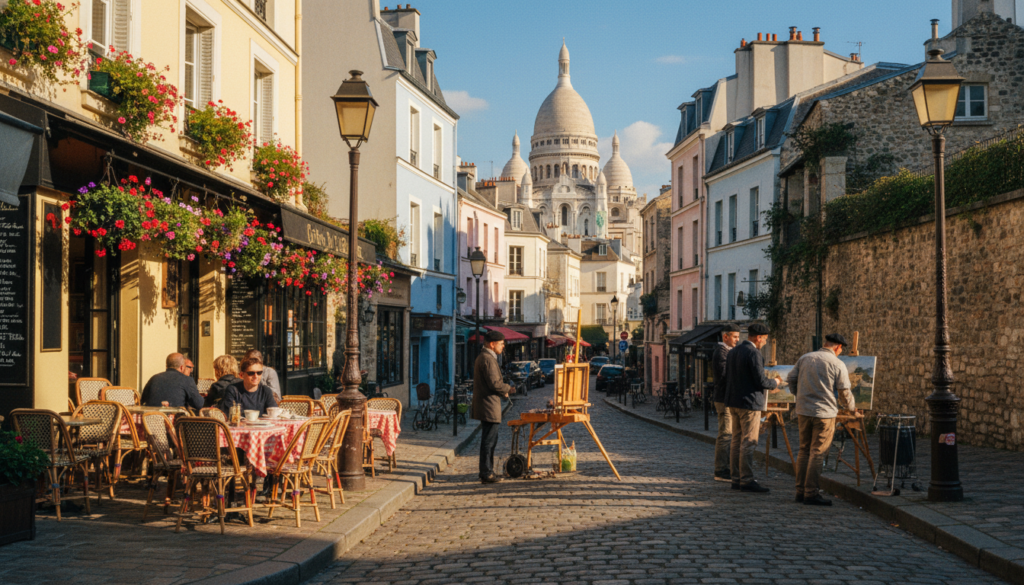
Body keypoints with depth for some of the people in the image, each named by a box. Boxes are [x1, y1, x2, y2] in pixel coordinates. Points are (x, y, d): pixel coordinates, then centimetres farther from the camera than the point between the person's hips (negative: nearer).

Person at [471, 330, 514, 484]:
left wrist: (503, 390, 10)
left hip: (485, 406, 11)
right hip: (489, 406, -11)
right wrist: (507, 389, -5)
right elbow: (495, 383, -23)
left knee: (490, 441, 17)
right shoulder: (488, 359, -17)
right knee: (488, 441, -5)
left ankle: (487, 471, 24)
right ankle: (486, 474, 0)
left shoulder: (483, 357, 17)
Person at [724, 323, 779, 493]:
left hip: (733, 402, 9)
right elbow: (761, 381, -18)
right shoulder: (753, 353, -16)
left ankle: (736, 478, 16)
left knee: (736, 442, 12)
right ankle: (746, 481, -4)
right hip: (749, 403, -9)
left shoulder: (732, 352, 11)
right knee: (748, 443, -5)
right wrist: (774, 383, 0)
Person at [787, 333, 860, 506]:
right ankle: (811, 493, -2)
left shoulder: (804, 358, 7)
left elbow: (791, 379, 11)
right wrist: (852, 408, 14)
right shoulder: (837, 364, -6)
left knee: (804, 451, 13)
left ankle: (800, 491, 16)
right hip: (824, 412, -5)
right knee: (817, 453, -2)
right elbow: (845, 391, -3)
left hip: (803, 411, 5)